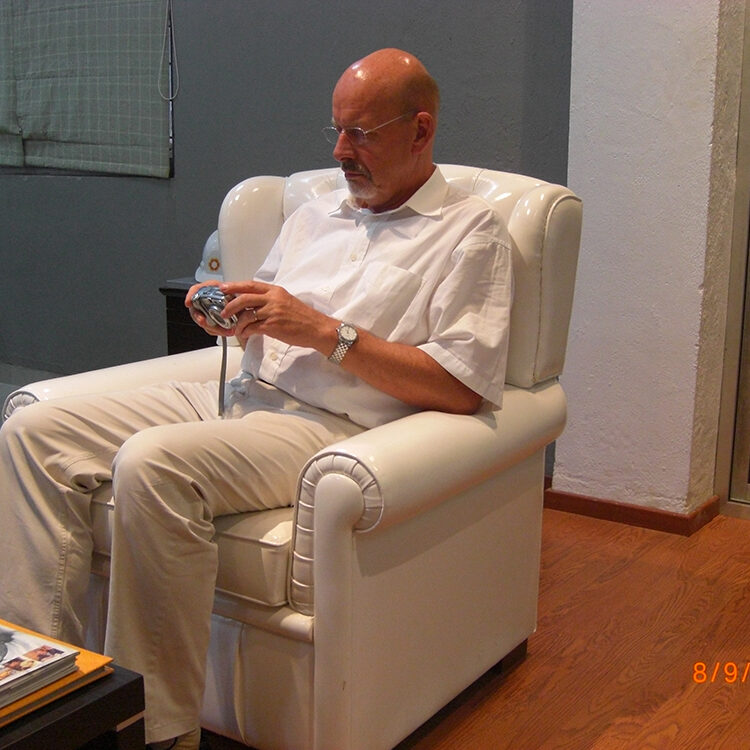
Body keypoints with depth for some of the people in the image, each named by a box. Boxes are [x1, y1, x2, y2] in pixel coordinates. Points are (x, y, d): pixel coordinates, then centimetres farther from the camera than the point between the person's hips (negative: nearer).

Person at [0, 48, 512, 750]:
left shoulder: (470, 231, 1)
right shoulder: (316, 212, 24)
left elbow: (462, 387, -11)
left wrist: (323, 330, -14)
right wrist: (230, 312, 3)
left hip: (331, 424, -8)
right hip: (239, 396, 8)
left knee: (152, 462, -34)